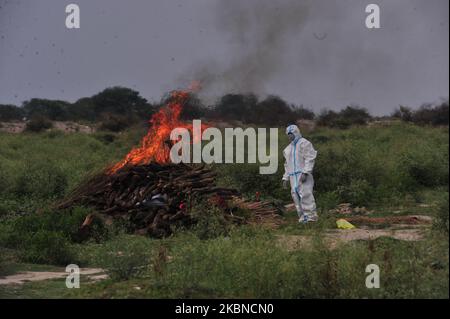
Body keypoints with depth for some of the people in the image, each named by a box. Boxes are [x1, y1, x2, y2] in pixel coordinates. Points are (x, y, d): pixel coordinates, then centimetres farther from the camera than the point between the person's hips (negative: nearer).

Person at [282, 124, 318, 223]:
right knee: (296, 196, 0)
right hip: (293, 176, 7)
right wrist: (285, 178, 20)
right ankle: (302, 217, 1)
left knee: (306, 194, -16)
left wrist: (305, 173, -20)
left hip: (304, 174, -7)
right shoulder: (289, 148, 23)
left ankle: (311, 215, -17)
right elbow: (287, 164, 27)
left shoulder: (304, 143, -2)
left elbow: (310, 159, -11)